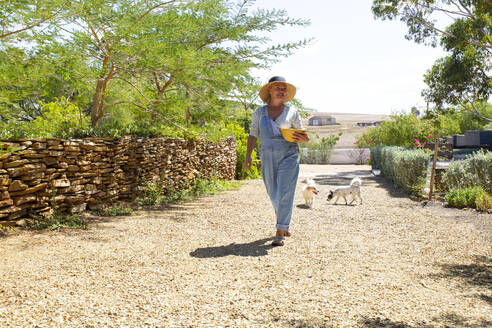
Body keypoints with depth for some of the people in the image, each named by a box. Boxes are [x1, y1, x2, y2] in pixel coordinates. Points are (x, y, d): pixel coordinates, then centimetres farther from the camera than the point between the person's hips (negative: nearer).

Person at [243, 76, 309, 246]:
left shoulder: (292, 112, 7)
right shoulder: (260, 112, 11)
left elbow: (300, 135, 11)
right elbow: (253, 135, 9)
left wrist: (303, 139, -13)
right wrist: (248, 155, -2)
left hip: (288, 155, -2)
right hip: (267, 157, 2)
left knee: (284, 194, -10)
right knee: (273, 194, 9)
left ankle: (280, 233, -6)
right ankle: (284, 224, 32)